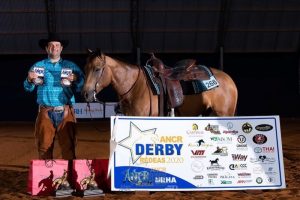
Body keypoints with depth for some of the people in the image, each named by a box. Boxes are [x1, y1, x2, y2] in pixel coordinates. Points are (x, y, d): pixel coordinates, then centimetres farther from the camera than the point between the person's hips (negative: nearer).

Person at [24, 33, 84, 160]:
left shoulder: (71, 67, 9)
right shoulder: (38, 66, 10)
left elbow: (81, 88, 4)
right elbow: (28, 88, 7)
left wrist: (76, 81, -17)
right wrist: (29, 80, -13)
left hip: (65, 112, -1)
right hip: (45, 113, 1)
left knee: (68, 148, -4)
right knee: (44, 148, 3)